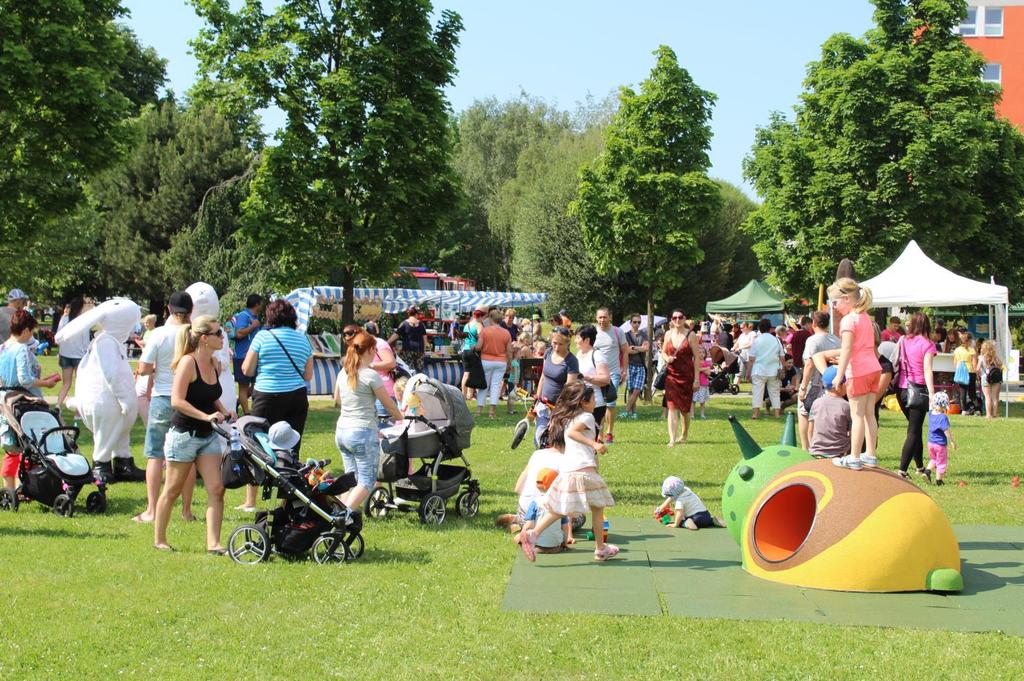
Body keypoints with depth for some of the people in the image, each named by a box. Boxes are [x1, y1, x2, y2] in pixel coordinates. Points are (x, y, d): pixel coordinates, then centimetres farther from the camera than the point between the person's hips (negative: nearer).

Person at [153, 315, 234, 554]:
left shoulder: (215, 364, 7)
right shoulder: (188, 362, -15)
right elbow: (177, 401, -22)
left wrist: (224, 411, 2)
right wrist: (206, 416, -28)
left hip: (209, 436, 7)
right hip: (184, 434, -7)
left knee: (216, 489, -4)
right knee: (173, 490, 6)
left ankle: (213, 543, -4)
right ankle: (159, 539, 21)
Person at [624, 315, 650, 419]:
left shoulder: (644, 335, 12)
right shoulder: (626, 335, 5)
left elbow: (647, 348, -3)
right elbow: (626, 351, -8)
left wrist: (633, 347, -6)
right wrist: (641, 348, -4)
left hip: (641, 366, 1)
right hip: (630, 365, -1)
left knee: (637, 390, -10)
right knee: (631, 390, -3)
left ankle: (627, 410, -9)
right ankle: (633, 411, 1)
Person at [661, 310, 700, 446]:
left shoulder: (691, 335, -5)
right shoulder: (668, 334, 6)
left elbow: (697, 357, -5)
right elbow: (663, 352, 17)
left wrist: (697, 379, -9)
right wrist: (667, 358, -8)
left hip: (687, 375, -2)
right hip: (671, 375, 2)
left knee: (685, 408, 10)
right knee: (672, 407, -9)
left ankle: (684, 435, 32)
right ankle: (672, 439, -13)